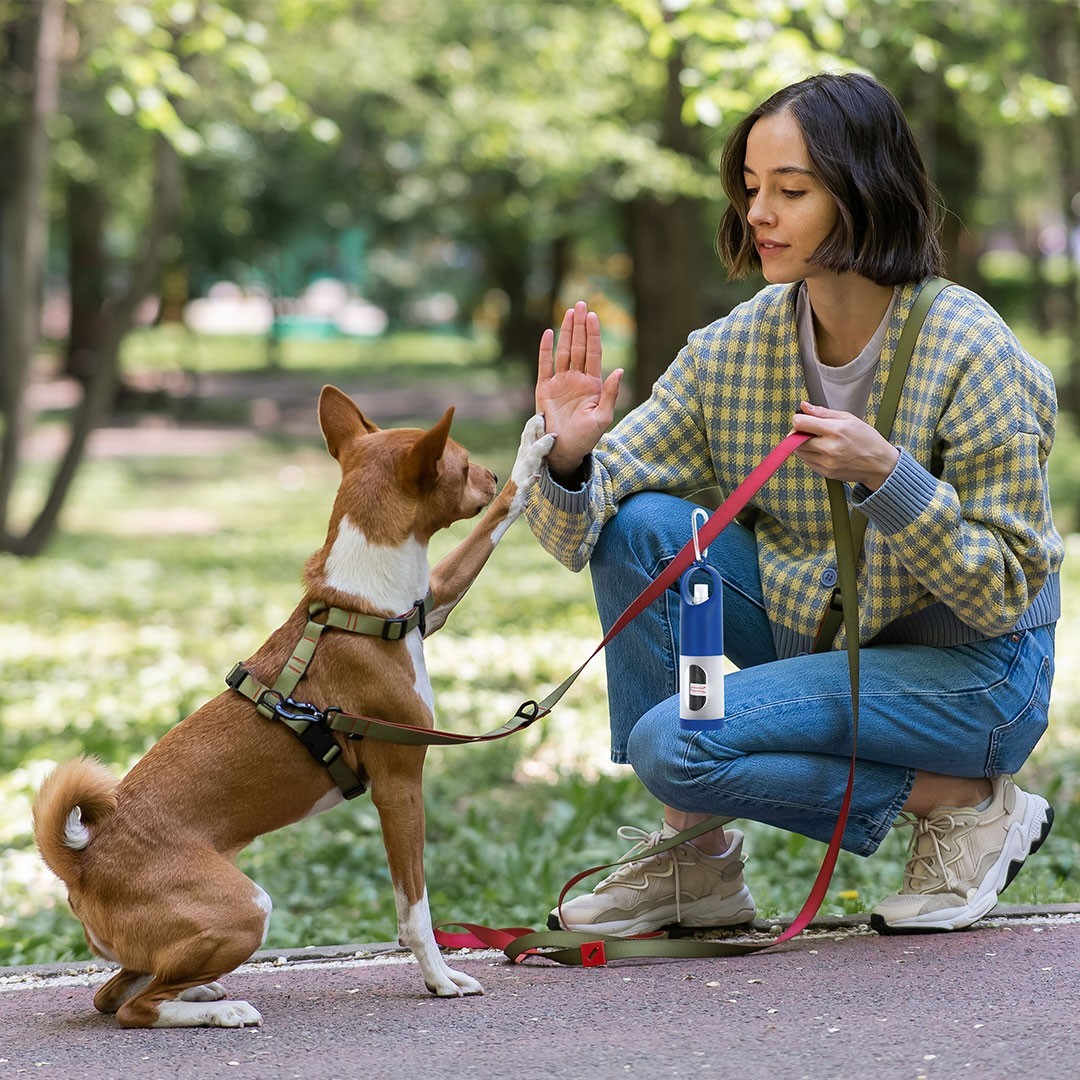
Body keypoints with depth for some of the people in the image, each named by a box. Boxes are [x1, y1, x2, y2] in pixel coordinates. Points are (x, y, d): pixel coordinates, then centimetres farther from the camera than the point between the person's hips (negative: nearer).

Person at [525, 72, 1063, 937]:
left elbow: (1009, 590, -19)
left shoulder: (969, 352, -21)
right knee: (638, 524, -13)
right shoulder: (735, 349, -5)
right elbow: (578, 533, -6)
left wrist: (887, 474, -33)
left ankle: (968, 804, -5)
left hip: (973, 673, -6)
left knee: (675, 743, -23)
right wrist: (570, 457, -29)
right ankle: (693, 863, -6)